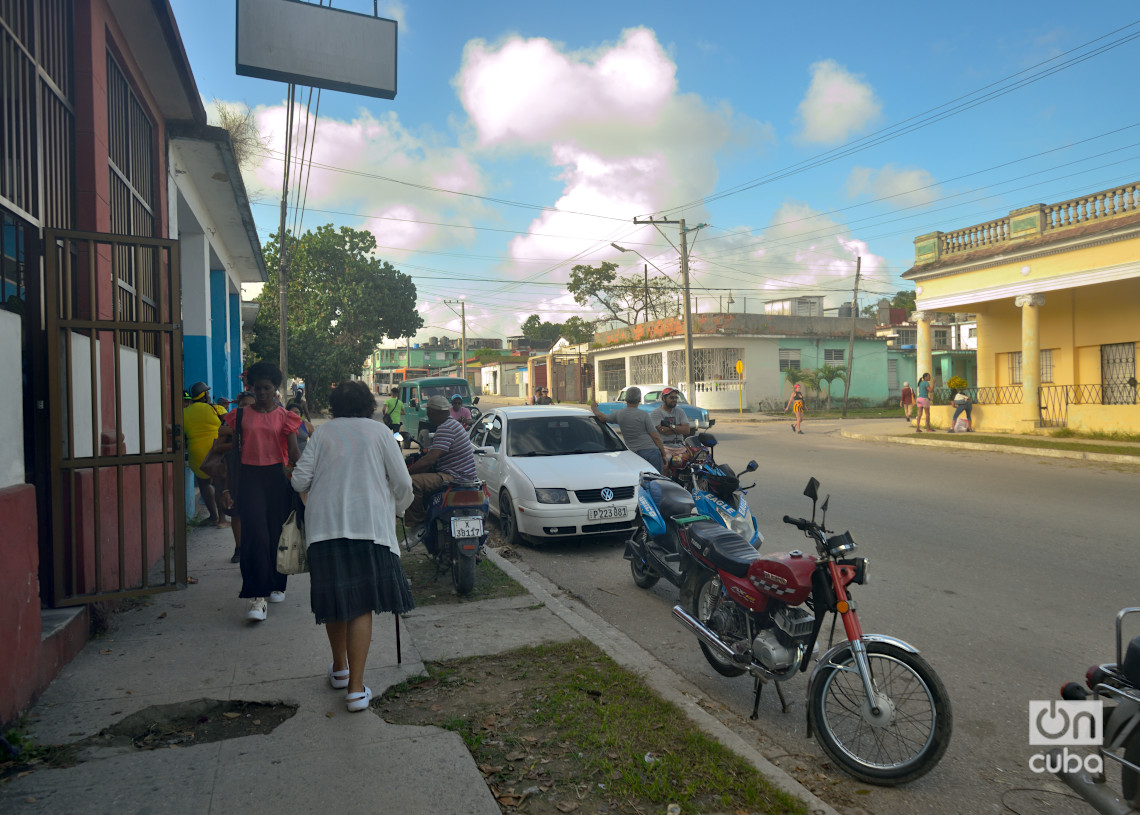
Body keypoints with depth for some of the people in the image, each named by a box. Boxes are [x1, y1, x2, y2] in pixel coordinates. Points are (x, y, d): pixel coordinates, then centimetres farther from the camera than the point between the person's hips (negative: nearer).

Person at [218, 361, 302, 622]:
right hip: (249, 477, 0)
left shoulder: (284, 417, 4)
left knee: (276, 532, 8)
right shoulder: (241, 415, 7)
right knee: (255, 533, -11)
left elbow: (294, 453, -2)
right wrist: (227, 487, 5)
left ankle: (276, 585, 29)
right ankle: (258, 597, -10)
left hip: (277, 477, 1)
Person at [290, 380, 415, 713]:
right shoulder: (379, 431, 4)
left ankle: (340, 669, 32)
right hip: (368, 524, -2)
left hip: (324, 524, 2)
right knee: (362, 603, -1)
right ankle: (356, 688, -4)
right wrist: (397, 508, 21)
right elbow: (402, 482, 2)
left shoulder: (323, 433, 8)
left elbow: (299, 480, 4)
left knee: (334, 598, 14)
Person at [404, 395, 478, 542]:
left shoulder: (446, 428, -16)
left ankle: (416, 524, -15)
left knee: (413, 483, -25)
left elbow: (430, 459, -25)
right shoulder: (453, 423, 18)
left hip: (455, 477, -12)